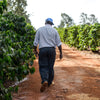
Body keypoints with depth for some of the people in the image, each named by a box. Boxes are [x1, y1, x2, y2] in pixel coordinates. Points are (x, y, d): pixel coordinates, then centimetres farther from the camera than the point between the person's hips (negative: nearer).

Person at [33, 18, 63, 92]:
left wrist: (35, 50, 17)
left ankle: (44, 81, -21)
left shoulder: (40, 29, 6)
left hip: (42, 50, -1)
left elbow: (36, 42, 5)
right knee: (50, 67, 12)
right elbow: (58, 43, 5)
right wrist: (61, 53, 10)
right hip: (52, 50, 1)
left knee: (43, 67, 1)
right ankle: (49, 82, 22)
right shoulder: (54, 30, 7)